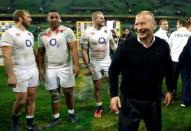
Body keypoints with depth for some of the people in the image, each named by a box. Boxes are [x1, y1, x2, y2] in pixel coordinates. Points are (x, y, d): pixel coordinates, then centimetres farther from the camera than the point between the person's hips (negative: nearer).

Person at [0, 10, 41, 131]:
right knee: (21, 100, 0)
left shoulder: (29, 34, 11)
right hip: (20, 72, -7)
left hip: (33, 70, 7)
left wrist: (38, 66, 14)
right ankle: (15, 119, 28)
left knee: (31, 98, 10)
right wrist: (11, 75, -22)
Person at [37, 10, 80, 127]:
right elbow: (41, 53, 12)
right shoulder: (42, 35, 8)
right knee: (54, 94, 10)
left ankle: (71, 113, 28)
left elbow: (73, 49, -10)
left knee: (68, 92, 7)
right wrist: (41, 68, 6)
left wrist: (76, 65, -19)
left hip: (65, 67, -3)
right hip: (50, 69, 3)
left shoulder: (67, 31, -4)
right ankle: (56, 117, 22)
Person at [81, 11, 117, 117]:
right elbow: (84, 50, -9)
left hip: (107, 61, 3)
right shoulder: (87, 32, -11)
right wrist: (87, 65, -13)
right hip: (95, 63, -3)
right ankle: (99, 107, 24)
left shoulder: (107, 31, -1)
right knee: (97, 87, 9)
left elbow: (113, 45, 10)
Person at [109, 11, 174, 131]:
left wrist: (170, 90, 15)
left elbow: (168, 68, 10)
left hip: (154, 99, 3)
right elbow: (113, 70, -5)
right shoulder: (126, 46, -14)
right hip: (129, 100, -2)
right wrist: (114, 95, -9)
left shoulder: (163, 46, -6)